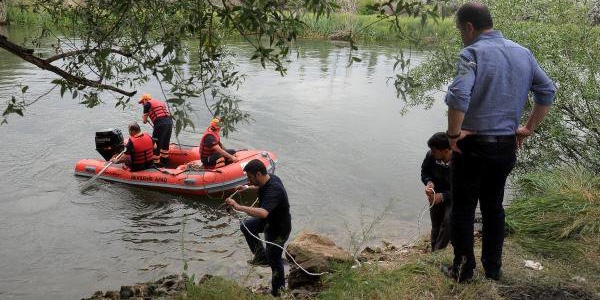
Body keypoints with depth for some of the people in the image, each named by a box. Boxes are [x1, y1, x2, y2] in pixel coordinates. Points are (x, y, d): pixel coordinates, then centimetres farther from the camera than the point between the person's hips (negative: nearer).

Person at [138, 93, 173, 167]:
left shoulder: (147, 104, 6)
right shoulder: (161, 102, 26)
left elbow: (144, 121, 9)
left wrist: (143, 117, 33)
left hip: (160, 124, -7)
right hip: (170, 122, 7)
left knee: (156, 145, 5)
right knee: (165, 143, 22)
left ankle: (156, 163, 9)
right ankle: (165, 161, 35)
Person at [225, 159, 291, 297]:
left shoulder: (274, 190, -40)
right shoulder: (269, 178, -11)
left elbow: (263, 213, -56)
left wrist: (238, 207, -55)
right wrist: (248, 187, 12)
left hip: (278, 229, -9)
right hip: (268, 220, 9)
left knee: (274, 260, 9)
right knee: (246, 226, 21)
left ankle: (278, 291, 32)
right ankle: (261, 256, 31)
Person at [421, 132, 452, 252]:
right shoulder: (430, 156, -18)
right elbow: (424, 172, 4)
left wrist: (443, 196, -34)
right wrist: (429, 182, -18)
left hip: (453, 197, -4)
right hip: (436, 195, 4)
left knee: (448, 221, -26)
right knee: (436, 227, 9)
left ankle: (438, 251, -13)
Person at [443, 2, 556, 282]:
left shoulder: (472, 53, -15)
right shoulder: (523, 53, 6)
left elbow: (458, 96, -30)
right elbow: (547, 91, 8)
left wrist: (454, 133, -18)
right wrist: (528, 128, 11)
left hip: (473, 145, -6)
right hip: (507, 146, 6)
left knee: (463, 209, 9)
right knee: (493, 207, 19)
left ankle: (463, 269, 17)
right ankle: (493, 269, 27)